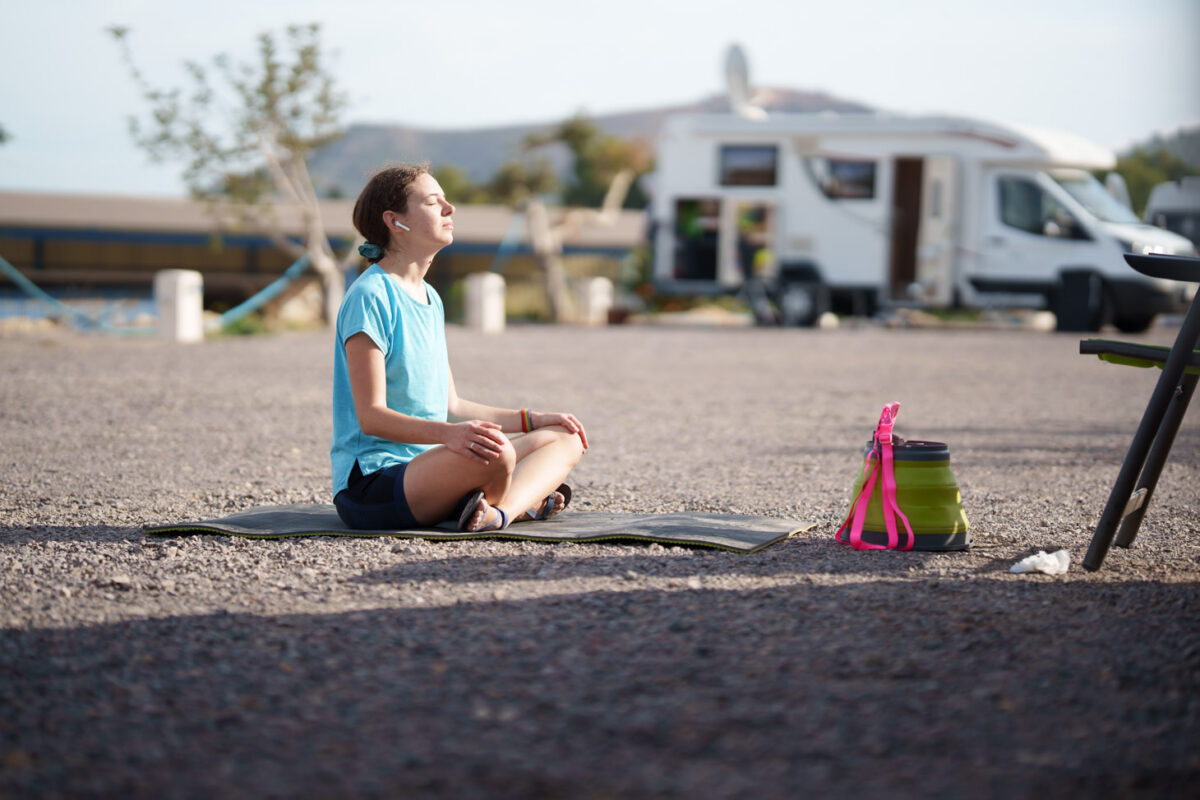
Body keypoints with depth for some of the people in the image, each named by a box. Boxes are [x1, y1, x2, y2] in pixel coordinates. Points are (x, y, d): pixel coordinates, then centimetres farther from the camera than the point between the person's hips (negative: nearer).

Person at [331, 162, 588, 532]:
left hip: (428, 468, 10)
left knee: (566, 438, 4)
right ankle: (526, 502, -7)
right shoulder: (369, 297, -12)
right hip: (371, 483, -10)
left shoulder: (431, 299, 17)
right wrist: (448, 433, -35)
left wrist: (530, 420, 17)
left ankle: (499, 512, -22)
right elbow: (371, 415, -19)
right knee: (493, 453, -37)